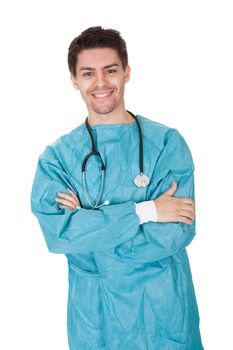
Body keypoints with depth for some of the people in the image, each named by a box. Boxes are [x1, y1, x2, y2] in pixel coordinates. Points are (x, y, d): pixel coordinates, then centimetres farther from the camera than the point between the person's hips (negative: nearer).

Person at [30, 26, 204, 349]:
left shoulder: (167, 142, -8)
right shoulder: (56, 156, -3)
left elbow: (175, 234, -16)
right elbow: (56, 232, -17)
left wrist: (85, 225, -17)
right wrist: (144, 211, -22)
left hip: (164, 309, -1)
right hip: (92, 312, 1)